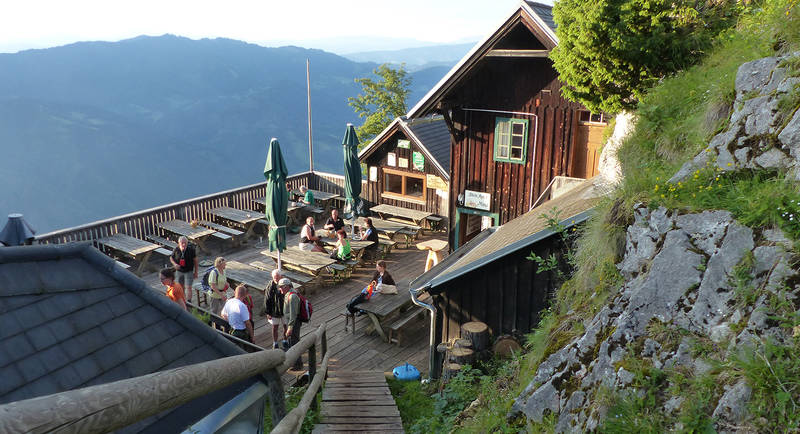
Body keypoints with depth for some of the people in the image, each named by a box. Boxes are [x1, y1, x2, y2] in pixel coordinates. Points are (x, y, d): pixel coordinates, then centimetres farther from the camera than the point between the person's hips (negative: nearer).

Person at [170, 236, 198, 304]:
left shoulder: (191, 249, -15)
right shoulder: (176, 250, -10)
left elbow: (195, 260, -5)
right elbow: (171, 258, 7)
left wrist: (195, 272, -2)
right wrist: (174, 264, -15)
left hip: (189, 272, -3)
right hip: (179, 271, 3)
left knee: (188, 287, -9)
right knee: (181, 287, 16)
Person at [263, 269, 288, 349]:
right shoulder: (270, 286, -12)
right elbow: (267, 300, -6)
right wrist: (267, 312, -6)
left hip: (285, 310, 1)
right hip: (274, 311, 0)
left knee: (286, 327, 12)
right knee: (275, 328, 10)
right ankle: (275, 344, 26)